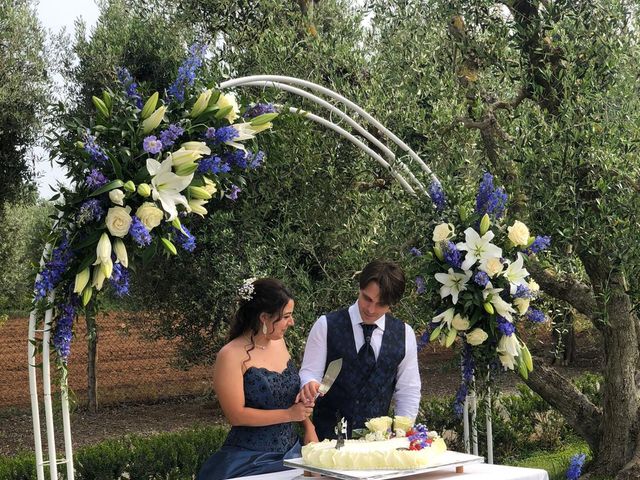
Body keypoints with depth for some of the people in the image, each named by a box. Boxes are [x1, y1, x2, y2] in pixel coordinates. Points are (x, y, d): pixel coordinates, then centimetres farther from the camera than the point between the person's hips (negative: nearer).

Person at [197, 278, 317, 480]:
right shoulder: (231, 356, -14)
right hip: (250, 460, -6)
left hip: (291, 451, 6)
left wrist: (309, 428, 6)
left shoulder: (279, 342, 6)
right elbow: (236, 415, -17)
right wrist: (289, 414, -19)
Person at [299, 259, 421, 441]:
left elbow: (408, 392, 11)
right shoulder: (326, 326, -1)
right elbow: (310, 371, 0)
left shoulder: (405, 334, 6)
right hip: (329, 435, -2)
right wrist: (310, 384, -22)